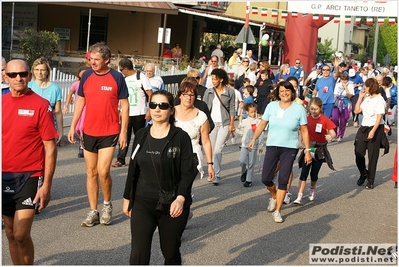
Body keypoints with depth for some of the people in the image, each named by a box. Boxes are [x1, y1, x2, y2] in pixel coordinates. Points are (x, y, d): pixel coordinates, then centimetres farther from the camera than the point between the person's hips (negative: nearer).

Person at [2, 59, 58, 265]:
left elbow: (50, 148, -9)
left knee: (21, 235, -10)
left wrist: (47, 185, -13)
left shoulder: (41, 105, -9)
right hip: (4, 176, 5)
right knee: (11, 234, 13)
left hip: (29, 176, -5)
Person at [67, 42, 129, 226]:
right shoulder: (86, 76, 3)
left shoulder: (117, 77, -7)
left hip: (109, 133, -4)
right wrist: (73, 126, 6)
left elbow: (124, 105, -3)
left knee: (103, 171, -11)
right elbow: (80, 102, 10)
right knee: (91, 173, 8)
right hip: (89, 132, 4)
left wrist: (123, 131, -7)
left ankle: (107, 204, 15)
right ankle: (93, 212, 18)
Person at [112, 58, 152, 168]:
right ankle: (120, 160, 1)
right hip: (127, 113, 4)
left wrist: (149, 111, -15)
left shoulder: (141, 76, -8)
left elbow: (150, 94, -9)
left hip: (139, 113, -4)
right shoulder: (124, 79, 9)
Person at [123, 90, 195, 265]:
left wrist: (181, 198, -24)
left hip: (172, 205, -2)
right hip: (142, 203, 3)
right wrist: (127, 198, 14)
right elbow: (133, 170, 12)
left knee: (171, 253, 13)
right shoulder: (141, 136, 5)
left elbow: (188, 172, -10)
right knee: (138, 255, -7)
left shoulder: (181, 137, -7)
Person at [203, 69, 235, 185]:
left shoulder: (230, 92, 1)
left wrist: (231, 124, -4)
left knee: (217, 149, -13)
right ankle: (212, 172, 20)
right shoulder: (209, 92, 7)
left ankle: (217, 175, -10)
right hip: (211, 123, 3)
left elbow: (232, 109, 2)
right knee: (211, 150, 7)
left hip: (224, 124, -3)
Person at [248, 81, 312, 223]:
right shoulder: (271, 106, 0)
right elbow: (262, 124, 8)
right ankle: (274, 197, 34)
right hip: (272, 146, 2)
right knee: (265, 179, 1)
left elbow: (304, 131, -2)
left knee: (283, 181, -1)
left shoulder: (299, 108, -5)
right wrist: (254, 139, -3)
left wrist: (308, 150, -4)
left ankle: (277, 211, 12)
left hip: (289, 148, -2)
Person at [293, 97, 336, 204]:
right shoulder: (307, 119, -2)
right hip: (308, 148, 1)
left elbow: (333, 133, -16)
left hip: (320, 151, -1)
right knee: (304, 173, -10)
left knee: (314, 174, 10)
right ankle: (299, 196, -11)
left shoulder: (324, 120, -9)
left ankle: (312, 189, 41)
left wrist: (330, 136, -40)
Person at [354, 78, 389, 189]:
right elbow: (357, 111, 9)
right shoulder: (366, 98, 9)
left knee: (372, 156, 2)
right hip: (364, 128, 6)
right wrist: (360, 97, 4)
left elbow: (379, 117, -16)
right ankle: (363, 174, 25)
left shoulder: (379, 99, -11)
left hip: (375, 129, -6)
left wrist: (373, 131, -23)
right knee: (358, 153, 1)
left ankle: (370, 181, 12)